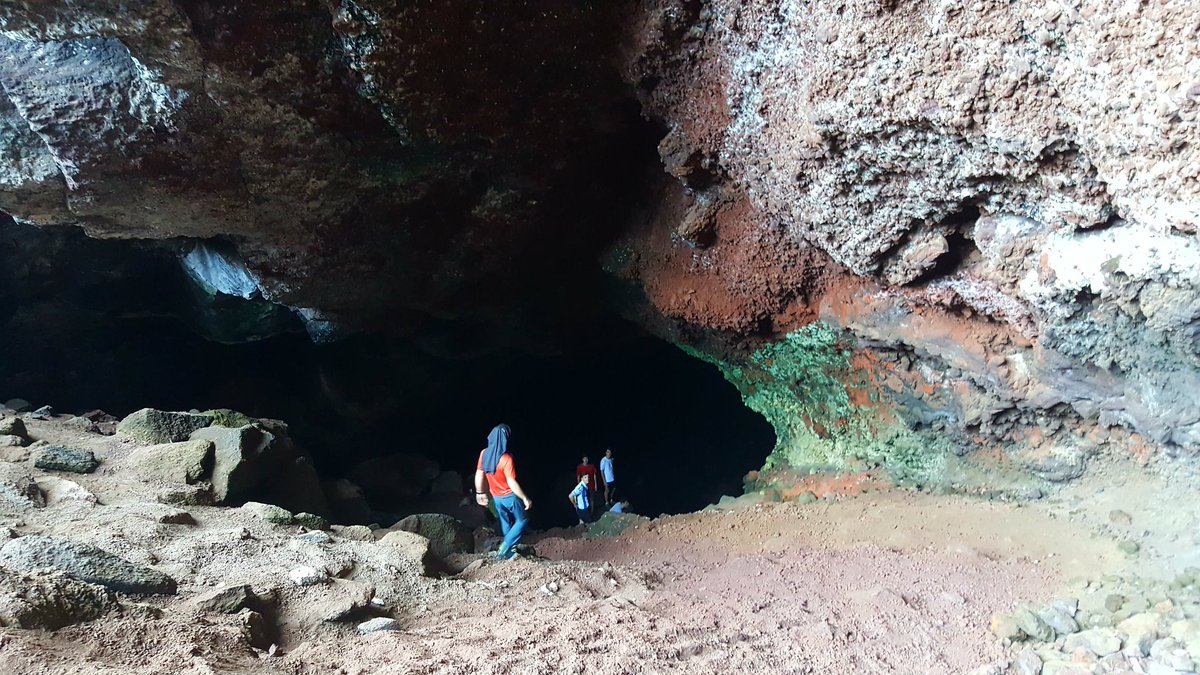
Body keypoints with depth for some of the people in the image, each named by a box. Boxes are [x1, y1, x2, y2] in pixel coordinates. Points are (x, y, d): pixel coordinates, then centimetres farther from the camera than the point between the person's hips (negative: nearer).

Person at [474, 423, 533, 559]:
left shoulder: (484, 454, -11)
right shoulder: (506, 459, -29)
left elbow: (479, 475, -1)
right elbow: (512, 483, -27)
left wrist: (480, 493, 14)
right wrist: (525, 499, -17)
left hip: (496, 497, 6)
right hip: (510, 496, -6)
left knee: (505, 523, 22)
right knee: (521, 521, 12)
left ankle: (510, 550, 31)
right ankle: (504, 548, 1)